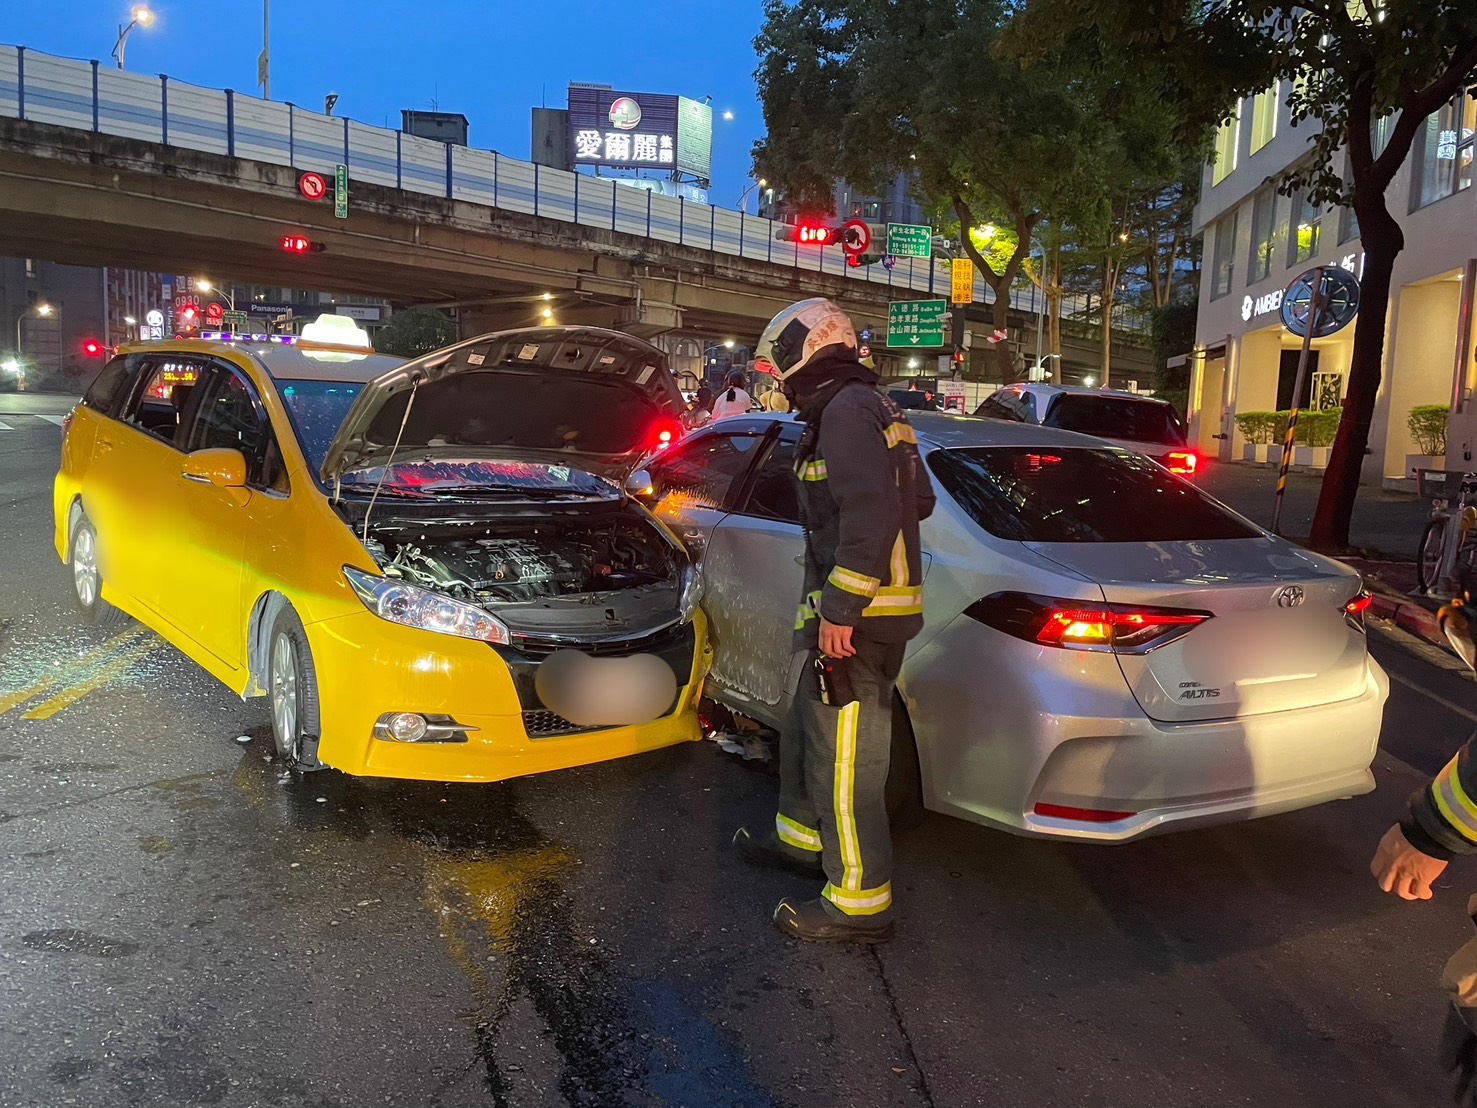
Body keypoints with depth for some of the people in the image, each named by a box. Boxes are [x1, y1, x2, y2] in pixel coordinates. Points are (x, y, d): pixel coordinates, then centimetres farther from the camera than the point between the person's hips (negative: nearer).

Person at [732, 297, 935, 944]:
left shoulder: (845, 411, -16)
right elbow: (917, 501, 24)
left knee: (843, 758, -4)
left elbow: (873, 516, -28)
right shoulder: (872, 408, 17)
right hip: (855, 608, 11)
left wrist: (839, 612, -27)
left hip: (854, 616, -11)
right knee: (806, 728, 24)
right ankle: (801, 837, 42)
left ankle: (860, 904, 6)